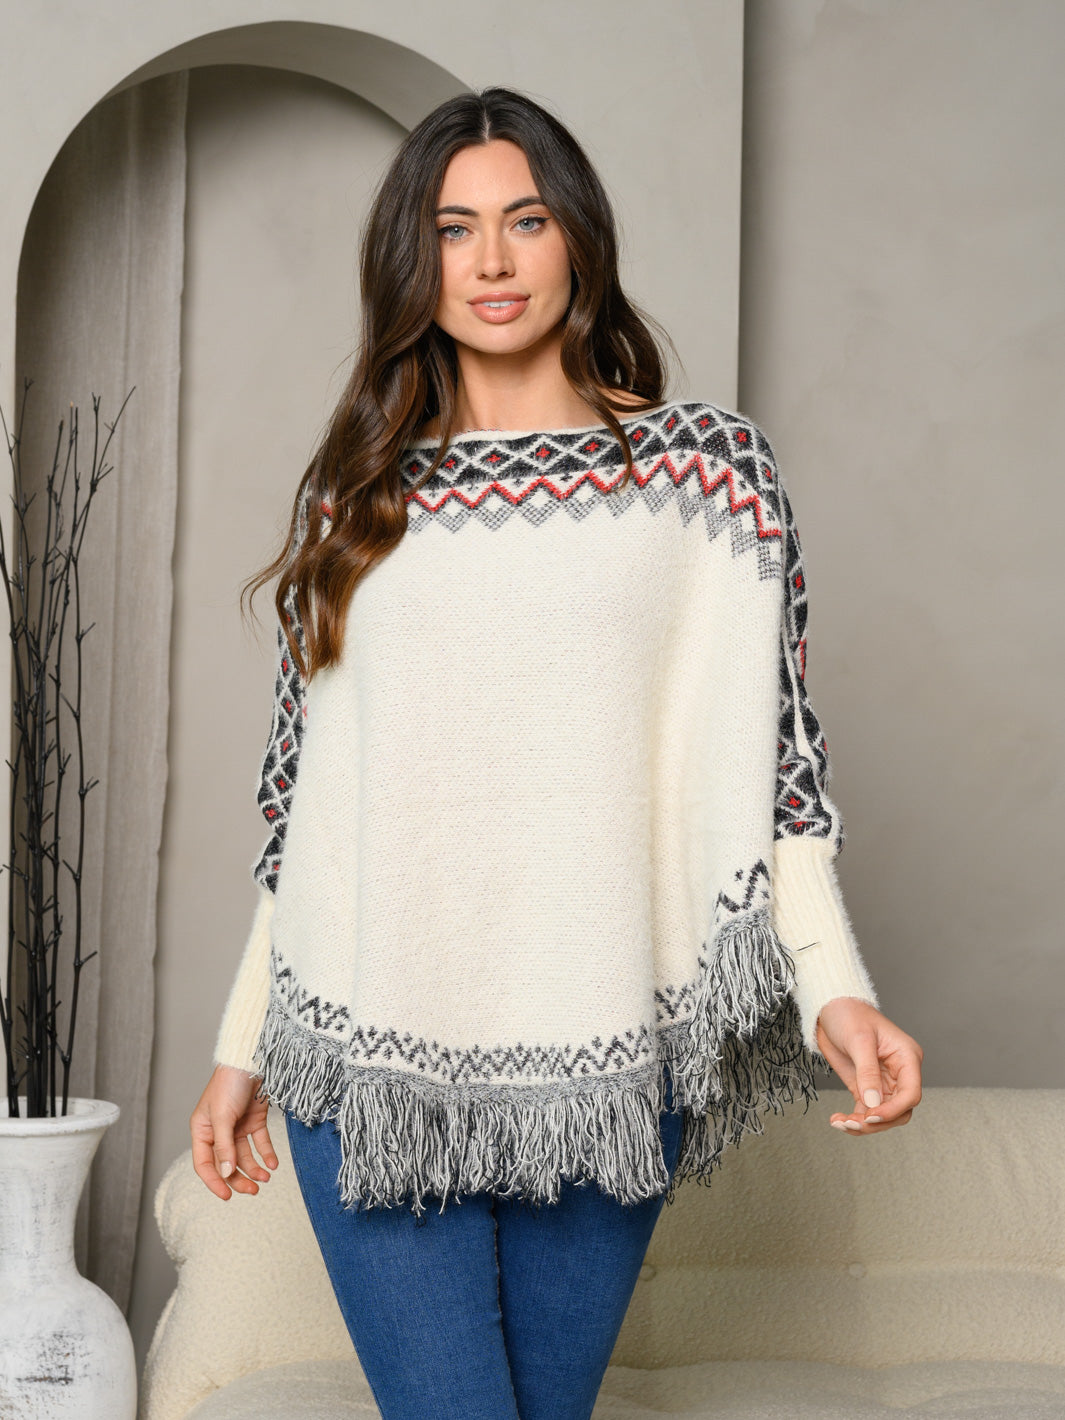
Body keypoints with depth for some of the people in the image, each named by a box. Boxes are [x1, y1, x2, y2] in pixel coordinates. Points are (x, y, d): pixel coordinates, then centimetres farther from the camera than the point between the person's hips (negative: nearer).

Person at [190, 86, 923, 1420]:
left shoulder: (705, 461, 5)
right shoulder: (357, 491, 11)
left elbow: (766, 748, 0)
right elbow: (306, 788, 14)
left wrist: (833, 984, -14)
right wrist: (243, 1045, 14)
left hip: (598, 1049, -1)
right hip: (371, 1056, 1)